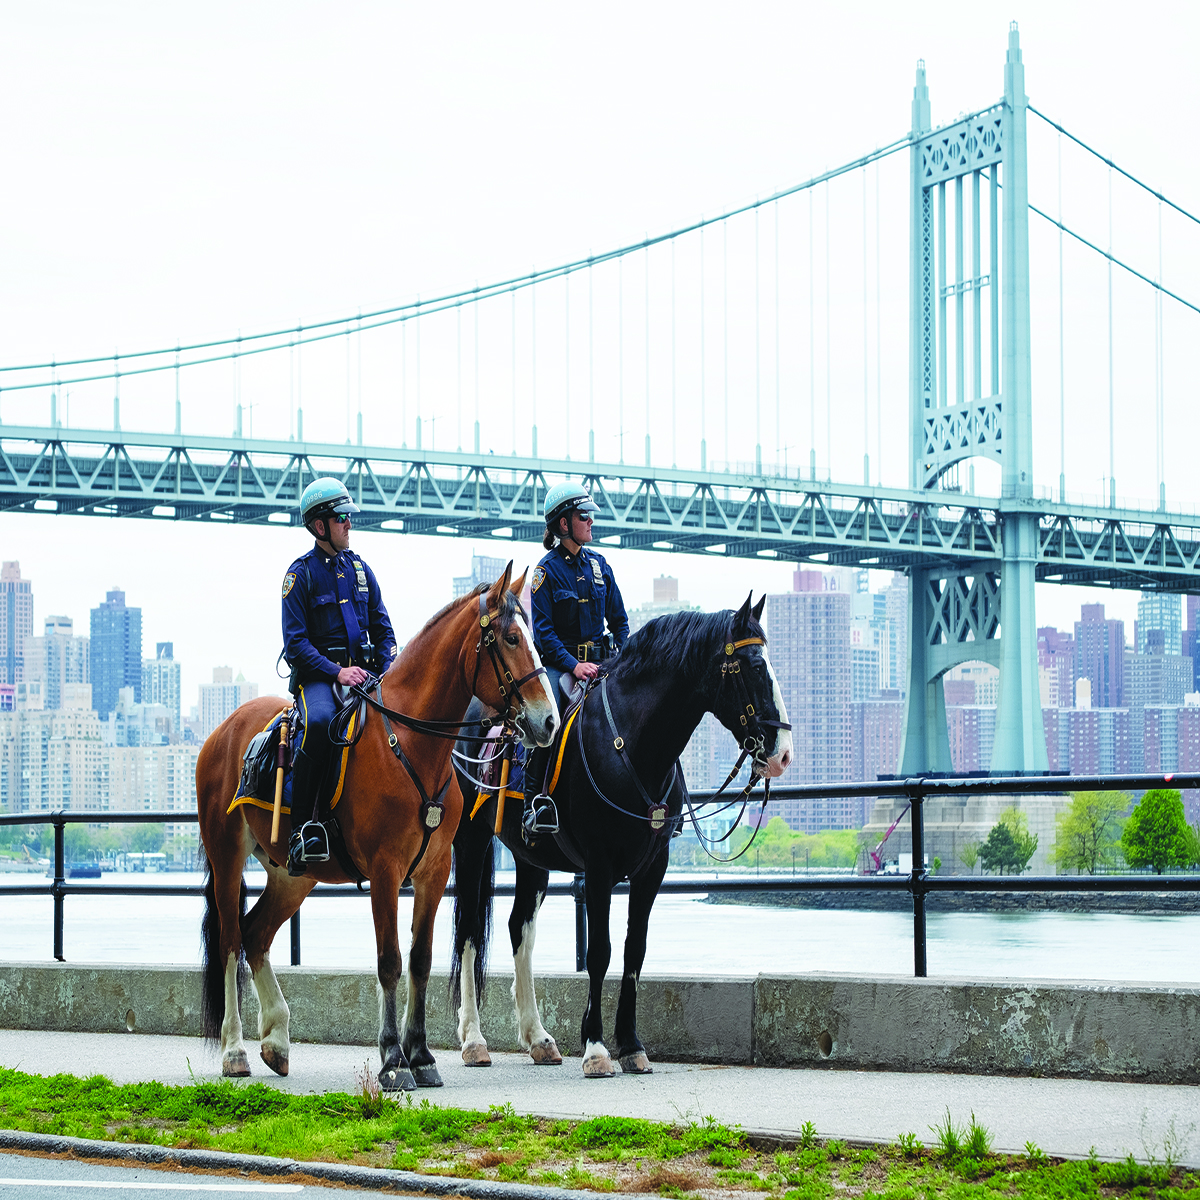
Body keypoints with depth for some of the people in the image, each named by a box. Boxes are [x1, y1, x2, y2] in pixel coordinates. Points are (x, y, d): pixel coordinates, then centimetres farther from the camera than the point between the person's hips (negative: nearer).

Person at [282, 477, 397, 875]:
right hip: (317, 674, -5)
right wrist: (336, 672, -20)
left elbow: (382, 629, 18)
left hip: (364, 670, 5)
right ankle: (302, 827, -33)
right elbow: (296, 643, -8)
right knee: (321, 721, -38)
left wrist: (388, 673, 0)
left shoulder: (360, 569, 16)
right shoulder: (302, 573, -1)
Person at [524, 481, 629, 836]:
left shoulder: (598, 564, 12)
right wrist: (574, 665, -22)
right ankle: (535, 798, -30)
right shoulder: (548, 570, -3)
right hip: (559, 662, -5)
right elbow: (543, 632, -10)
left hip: (601, 659, 5)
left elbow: (619, 620, 17)